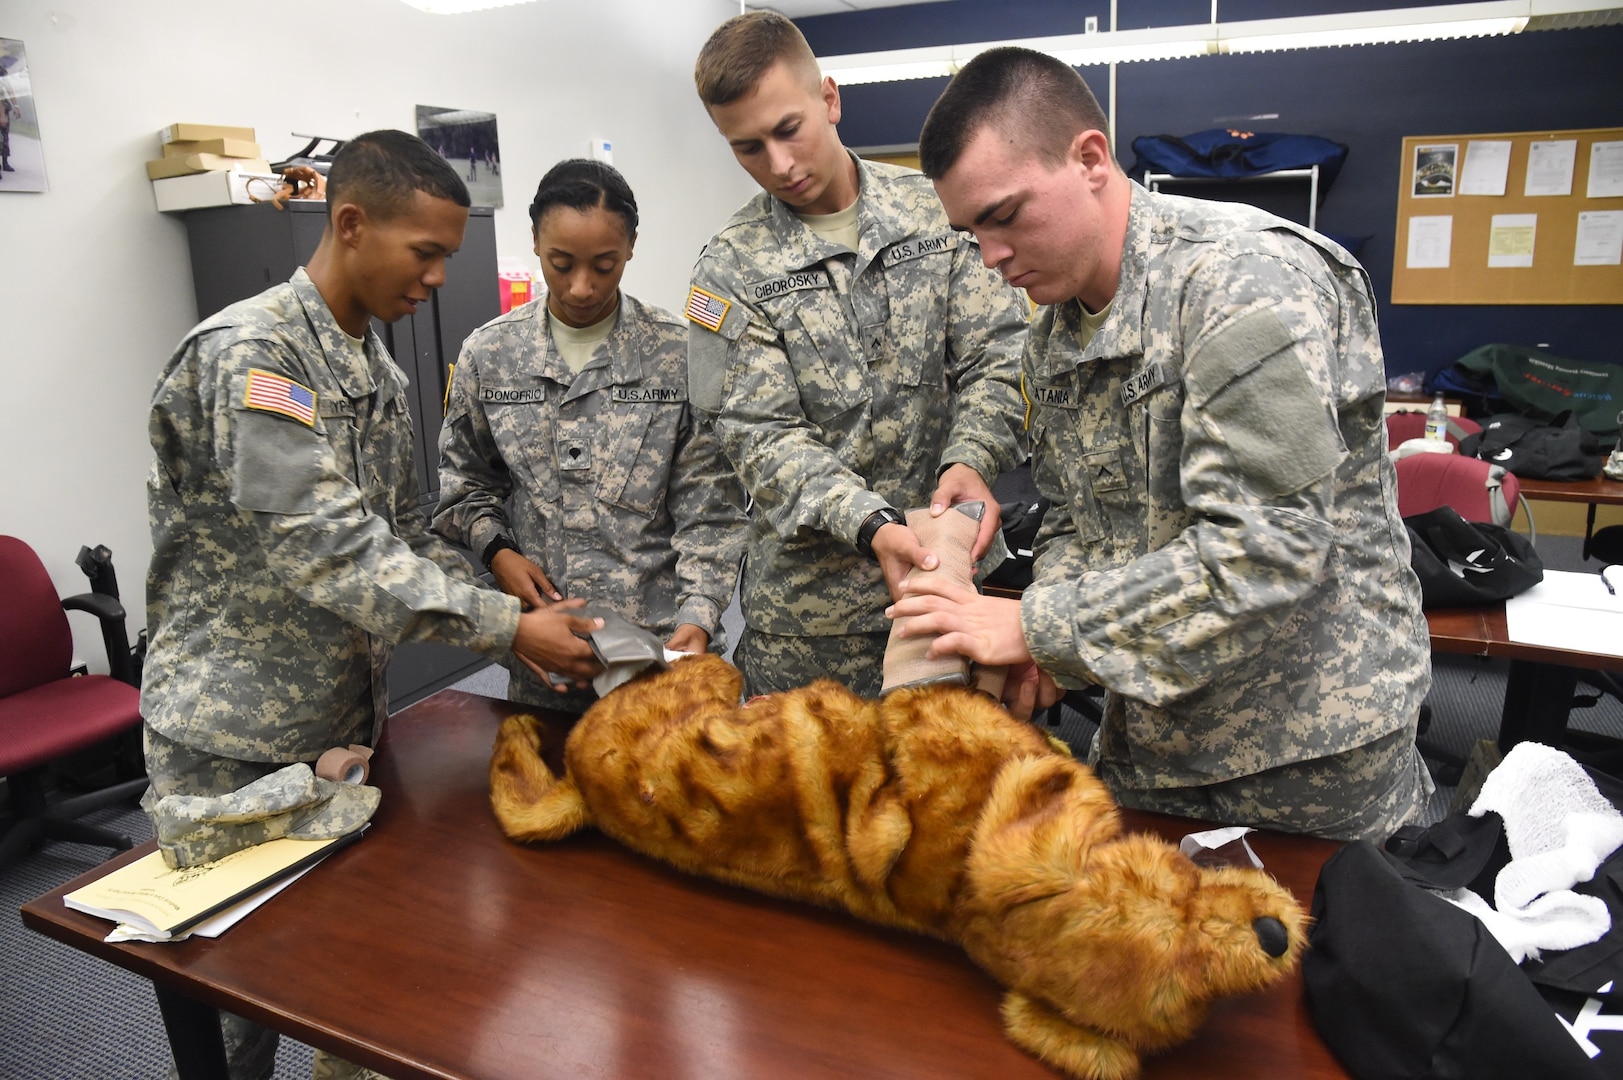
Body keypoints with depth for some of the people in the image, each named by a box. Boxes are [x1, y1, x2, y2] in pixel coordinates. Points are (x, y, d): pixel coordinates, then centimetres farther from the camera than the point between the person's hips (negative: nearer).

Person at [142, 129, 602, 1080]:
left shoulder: (381, 373, 8)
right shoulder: (248, 353, -19)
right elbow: (327, 548, -27)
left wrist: (515, 618, -4)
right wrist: (508, 627, -26)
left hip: (349, 716, 7)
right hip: (233, 733, -7)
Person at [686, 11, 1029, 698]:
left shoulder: (935, 208, 1)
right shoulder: (731, 271, -5)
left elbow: (996, 356, -2)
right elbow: (763, 438, -11)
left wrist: (970, 460, -22)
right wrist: (871, 526, -26)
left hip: (951, 567, 2)